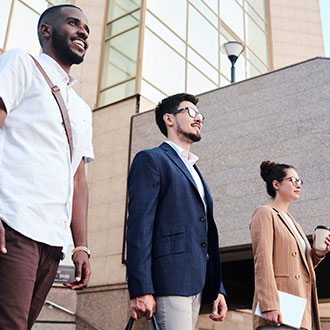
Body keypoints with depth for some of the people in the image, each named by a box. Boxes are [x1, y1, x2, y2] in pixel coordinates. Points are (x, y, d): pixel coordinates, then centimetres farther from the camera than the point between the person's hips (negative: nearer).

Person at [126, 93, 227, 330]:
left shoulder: (196, 174, 27)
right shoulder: (151, 160, 2)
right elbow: (139, 228, -9)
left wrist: (218, 289, 16)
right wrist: (141, 290, -17)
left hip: (197, 286, 8)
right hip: (169, 281, -7)